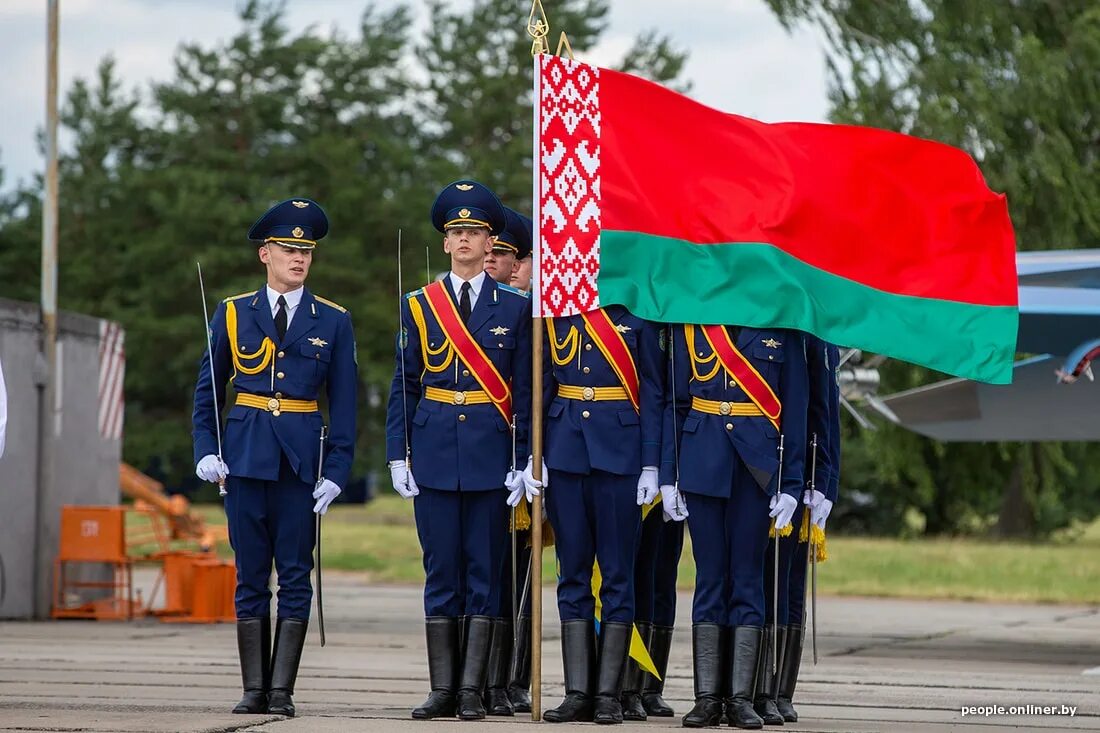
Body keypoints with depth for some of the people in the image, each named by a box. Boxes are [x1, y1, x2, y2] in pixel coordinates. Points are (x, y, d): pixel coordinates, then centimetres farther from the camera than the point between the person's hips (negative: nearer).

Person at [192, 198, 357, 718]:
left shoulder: (332, 322, 6)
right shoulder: (233, 314, 8)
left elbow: (343, 403, 5)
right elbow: (207, 390, 12)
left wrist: (336, 471, -3)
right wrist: (205, 450, -1)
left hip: (301, 460, -1)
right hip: (245, 455, 1)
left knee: (295, 577, -2)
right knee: (251, 577, 2)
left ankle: (282, 690, 0)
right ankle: (254, 689, 6)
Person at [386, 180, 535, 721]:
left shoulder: (514, 307, 5)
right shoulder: (419, 306, 8)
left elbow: (525, 390, 3)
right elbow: (403, 386, 8)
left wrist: (524, 461, -4)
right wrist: (398, 454, -1)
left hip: (491, 452, -1)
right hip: (434, 450, 1)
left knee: (484, 571, 0)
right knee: (441, 571, 3)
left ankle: (472, 690, 3)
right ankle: (443, 689, 7)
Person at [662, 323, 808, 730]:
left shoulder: (780, 326, 3)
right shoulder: (691, 324, 6)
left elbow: (794, 408, 2)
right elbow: (675, 402, 6)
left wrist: (790, 484, -2)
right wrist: (668, 474, -1)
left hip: (757, 467, -1)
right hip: (702, 465, 1)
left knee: (747, 578, 2)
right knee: (710, 577, 3)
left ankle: (740, 698, 5)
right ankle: (707, 697, 6)